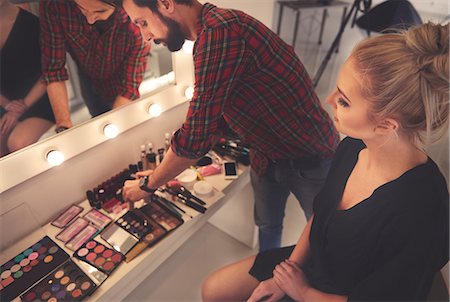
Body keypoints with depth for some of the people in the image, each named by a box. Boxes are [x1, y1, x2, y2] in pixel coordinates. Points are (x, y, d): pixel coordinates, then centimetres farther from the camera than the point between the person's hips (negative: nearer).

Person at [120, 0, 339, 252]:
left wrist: (147, 185, -13)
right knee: (267, 226, 24)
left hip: (311, 159, -8)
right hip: (266, 156, 8)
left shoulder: (221, 32, -30)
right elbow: (214, 120, 7)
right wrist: (161, 173, 6)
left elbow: (195, 139, -30)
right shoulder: (209, 35, 1)